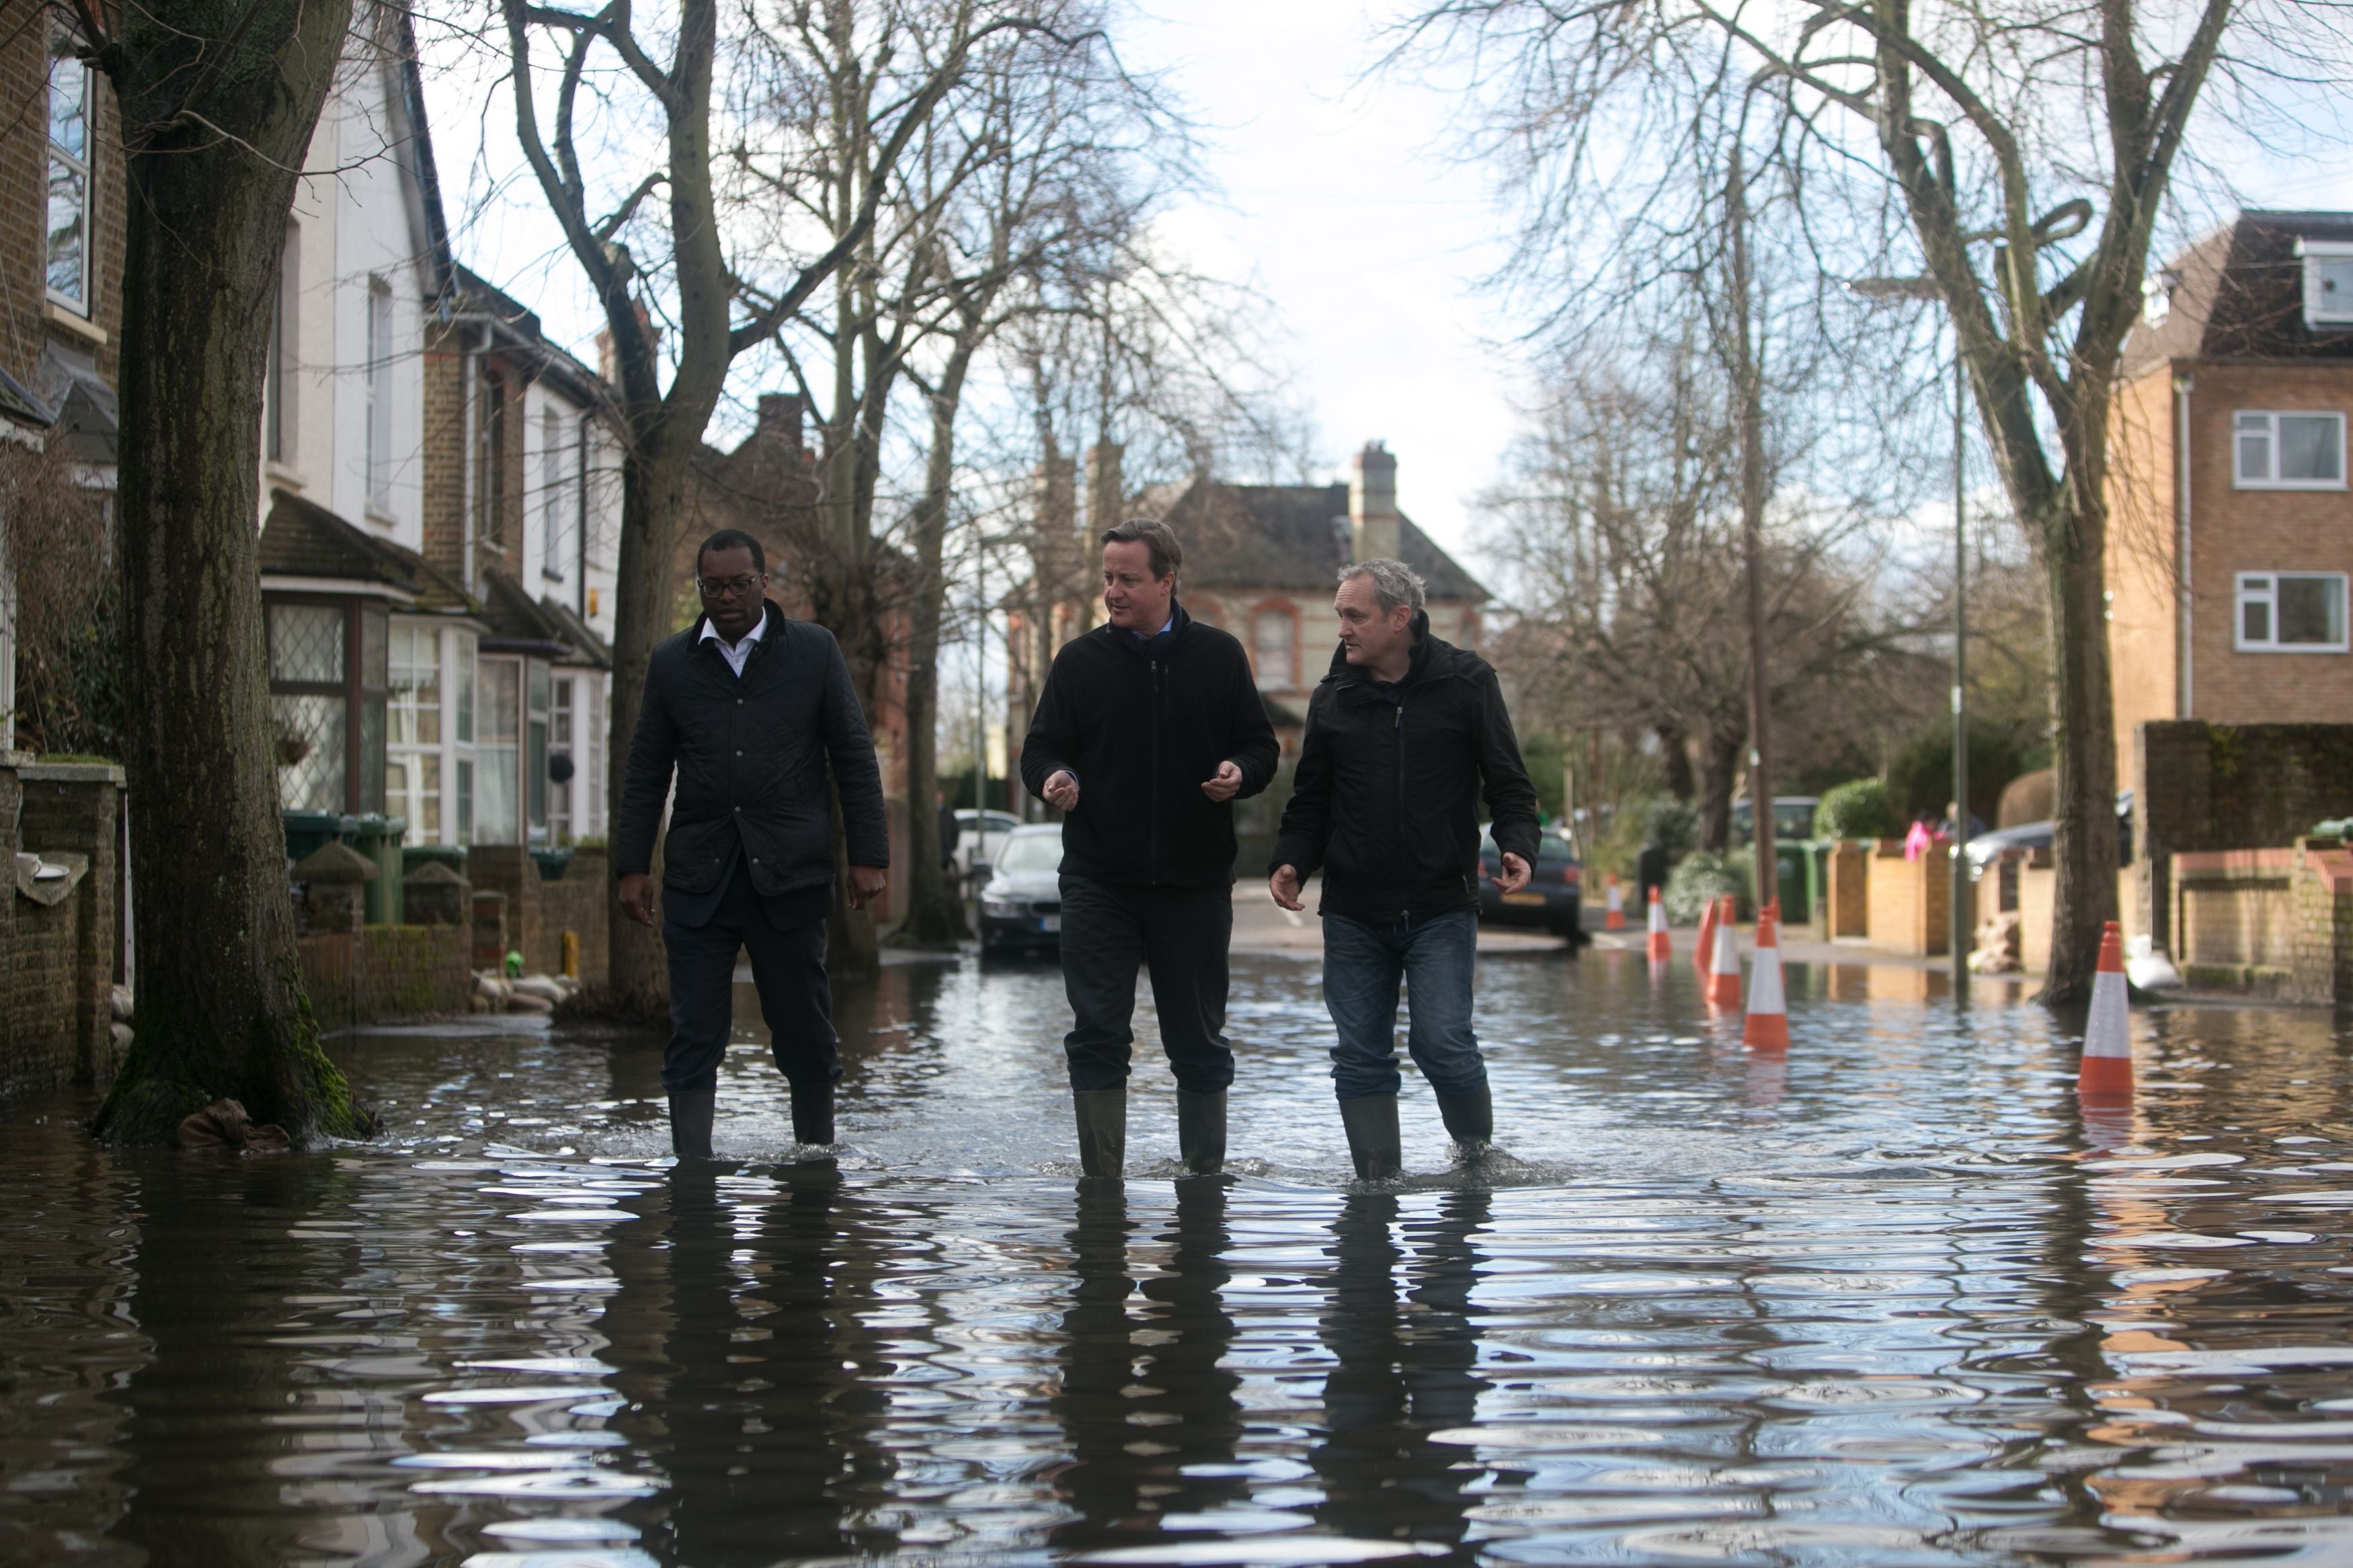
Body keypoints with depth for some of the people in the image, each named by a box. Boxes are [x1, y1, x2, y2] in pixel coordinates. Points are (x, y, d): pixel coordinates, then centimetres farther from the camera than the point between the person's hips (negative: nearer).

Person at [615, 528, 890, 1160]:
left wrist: (868, 855, 0)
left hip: (789, 876, -1)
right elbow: (646, 773, 12)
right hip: (698, 881, 1)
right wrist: (632, 864, 6)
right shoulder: (671, 662, 10)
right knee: (693, 1036, -2)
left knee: (805, 1033, 5)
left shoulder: (814, 651, 6)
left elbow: (854, 759, 6)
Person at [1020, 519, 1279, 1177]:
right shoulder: (1080, 660, 5)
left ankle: (1205, 1173, 20)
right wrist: (1054, 778, -17)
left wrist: (1240, 772, -12)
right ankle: (1101, 1178, 3)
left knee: (1198, 1039, 8)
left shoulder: (1218, 656, 5)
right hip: (1098, 882, 0)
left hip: (1196, 880, 0)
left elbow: (1260, 745, 11)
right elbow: (1041, 748, 6)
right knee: (1097, 1035, -4)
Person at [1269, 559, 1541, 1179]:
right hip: (1353, 915, 3)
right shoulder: (1333, 698, 8)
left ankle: (1481, 1160, 12)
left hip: (1442, 907, -3)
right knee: (1361, 1057, 2)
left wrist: (1517, 847, -16)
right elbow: (1310, 802, 12)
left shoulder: (1465, 683, 1)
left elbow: (1508, 782, 3)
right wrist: (1291, 861, -6)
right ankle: (1379, 1180, 10)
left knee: (1443, 1045, -10)